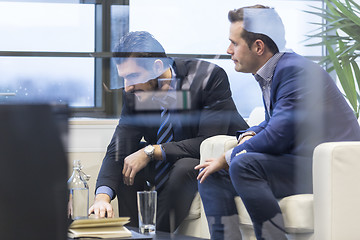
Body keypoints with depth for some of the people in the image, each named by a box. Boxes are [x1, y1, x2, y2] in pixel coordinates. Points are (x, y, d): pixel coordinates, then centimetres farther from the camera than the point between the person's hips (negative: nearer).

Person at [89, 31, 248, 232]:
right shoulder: (136, 93, -8)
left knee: (184, 167, -32)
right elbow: (118, 150, -12)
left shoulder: (209, 77, -25)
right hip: (172, 166, 6)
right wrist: (103, 196, -30)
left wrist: (151, 152, -29)